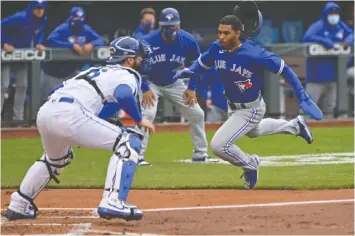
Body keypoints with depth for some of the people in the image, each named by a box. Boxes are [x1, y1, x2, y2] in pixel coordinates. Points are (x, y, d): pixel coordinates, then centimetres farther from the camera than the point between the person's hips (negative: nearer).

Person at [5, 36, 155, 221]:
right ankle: (112, 202, -15)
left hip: (44, 112, 9)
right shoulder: (128, 76, 10)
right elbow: (124, 95, -15)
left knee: (56, 159, 37)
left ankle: (18, 205, 39)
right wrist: (139, 120, 0)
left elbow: (58, 90, 32)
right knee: (129, 143, -3)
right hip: (70, 114, -9)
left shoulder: (96, 71, 32)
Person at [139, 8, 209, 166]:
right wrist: (145, 89, -23)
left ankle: (200, 154, 16)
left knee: (197, 114, 1)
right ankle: (137, 156, -16)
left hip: (175, 84, 4)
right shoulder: (148, 42, -28)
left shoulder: (188, 41, -19)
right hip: (151, 83, -3)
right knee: (146, 114, -24)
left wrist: (191, 88, -6)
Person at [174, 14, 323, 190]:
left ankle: (249, 164, 13)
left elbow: (284, 70, -25)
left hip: (251, 110, -8)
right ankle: (294, 126, 54)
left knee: (218, 145, -15)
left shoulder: (254, 54, -33)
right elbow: (201, 64, 2)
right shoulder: (216, 48, -16)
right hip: (234, 108, 8)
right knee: (253, 131, 36)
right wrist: (189, 71, -21)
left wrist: (303, 98, -27)